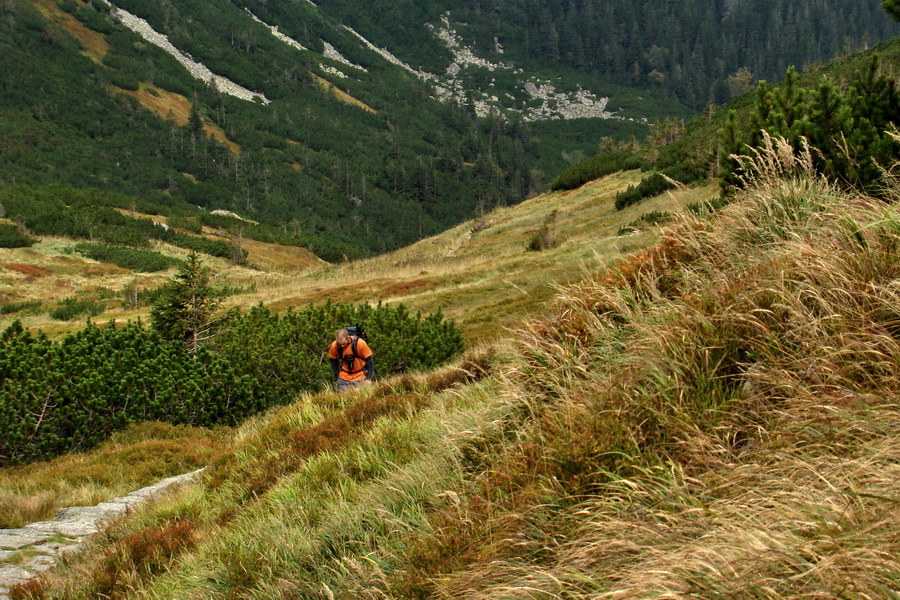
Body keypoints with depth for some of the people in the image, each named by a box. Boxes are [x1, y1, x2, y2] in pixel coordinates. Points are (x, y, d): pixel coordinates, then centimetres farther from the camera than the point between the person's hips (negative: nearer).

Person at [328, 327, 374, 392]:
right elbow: (333, 362, 7)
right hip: (344, 379, 2)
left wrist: (368, 378, -12)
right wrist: (337, 376, 1)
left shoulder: (360, 343, -20)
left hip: (360, 377, -2)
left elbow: (369, 361, -10)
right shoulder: (334, 346, -13)